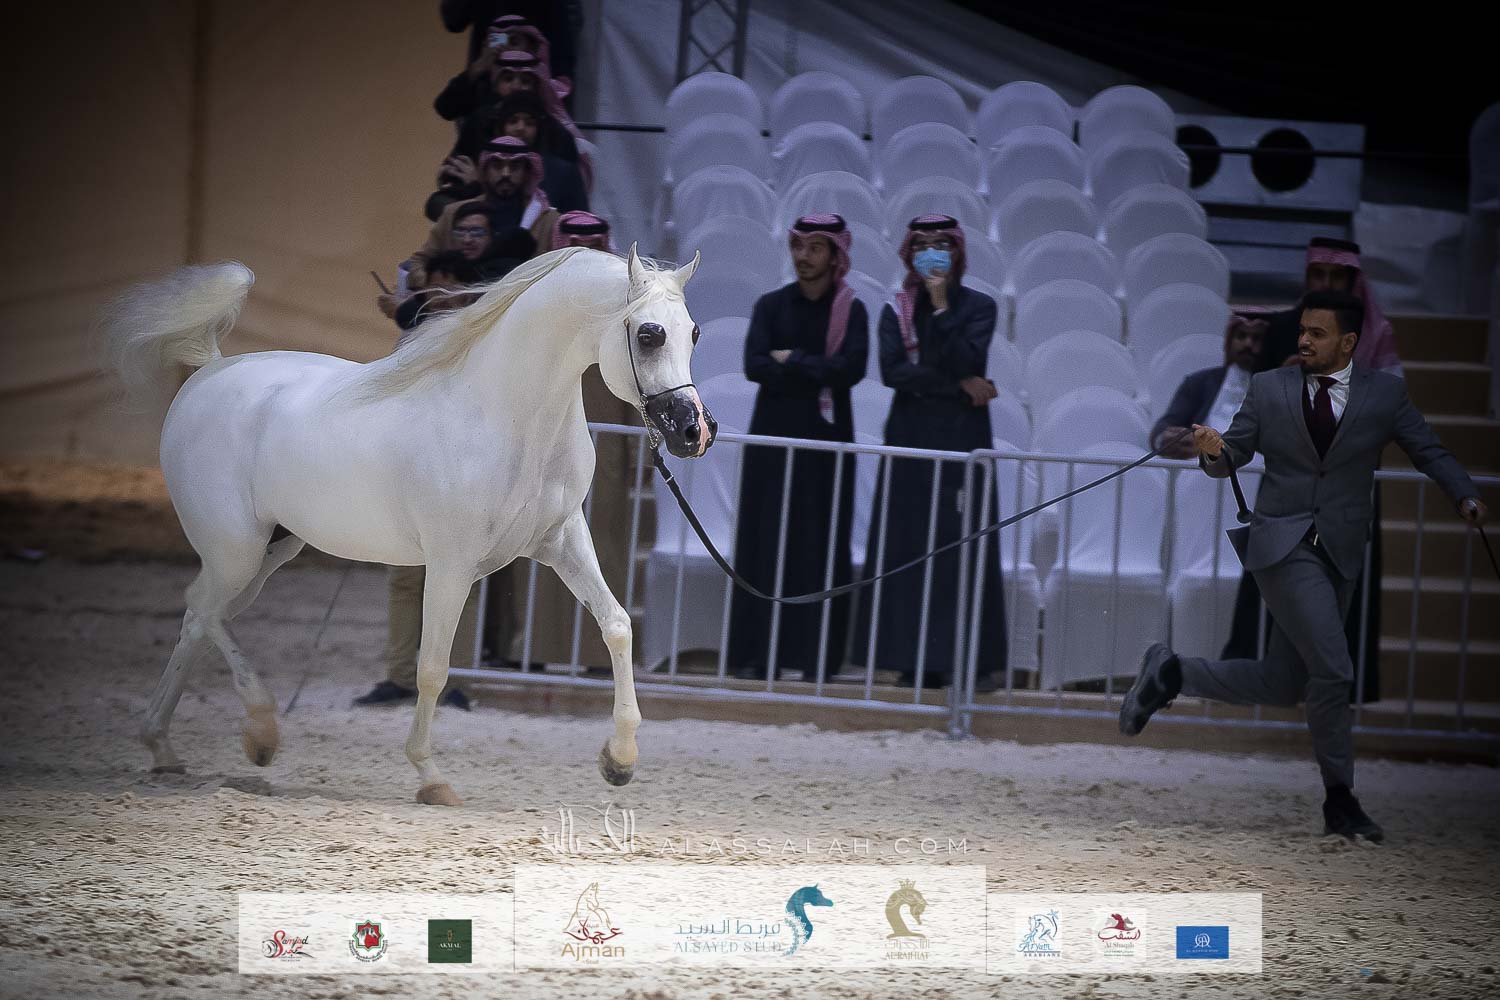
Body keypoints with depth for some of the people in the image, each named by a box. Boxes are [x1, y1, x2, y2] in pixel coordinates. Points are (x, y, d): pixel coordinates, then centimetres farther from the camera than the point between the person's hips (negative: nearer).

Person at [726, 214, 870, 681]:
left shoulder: (851, 311, 3)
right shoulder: (771, 305, 7)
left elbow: (852, 368, -12)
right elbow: (755, 366, -7)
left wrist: (792, 361, -9)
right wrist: (819, 372, -12)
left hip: (826, 440, -1)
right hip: (773, 435, 1)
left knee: (820, 544, -3)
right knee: (763, 539, -1)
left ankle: (815, 656, -2)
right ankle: (754, 654, 1)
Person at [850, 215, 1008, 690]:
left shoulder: (978, 307, 4)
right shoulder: (897, 311, 9)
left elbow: (967, 361, -12)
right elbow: (891, 370, -6)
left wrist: (942, 308, -12)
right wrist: (958, 384, -10)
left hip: (961, 438, -2)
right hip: (910, 437, 2)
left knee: (962, 544, -6)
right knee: (908, 544, -1)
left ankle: (971, 659, -7)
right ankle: (916, 657, 1)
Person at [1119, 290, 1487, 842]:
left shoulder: (1384, 393, 5)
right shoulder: (1269, 389, 4)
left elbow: (1429, 451, 8)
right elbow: (1233, 457, 7)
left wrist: (1465, 495, -9)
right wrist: (1214, 451, -16)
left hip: (1340, 551, 4)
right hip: (1282, 544, -4)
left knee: (1282, 685, 5)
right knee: (1332, 670, -15)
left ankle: (1173, 673, 24)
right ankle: (1340, 800, -2)